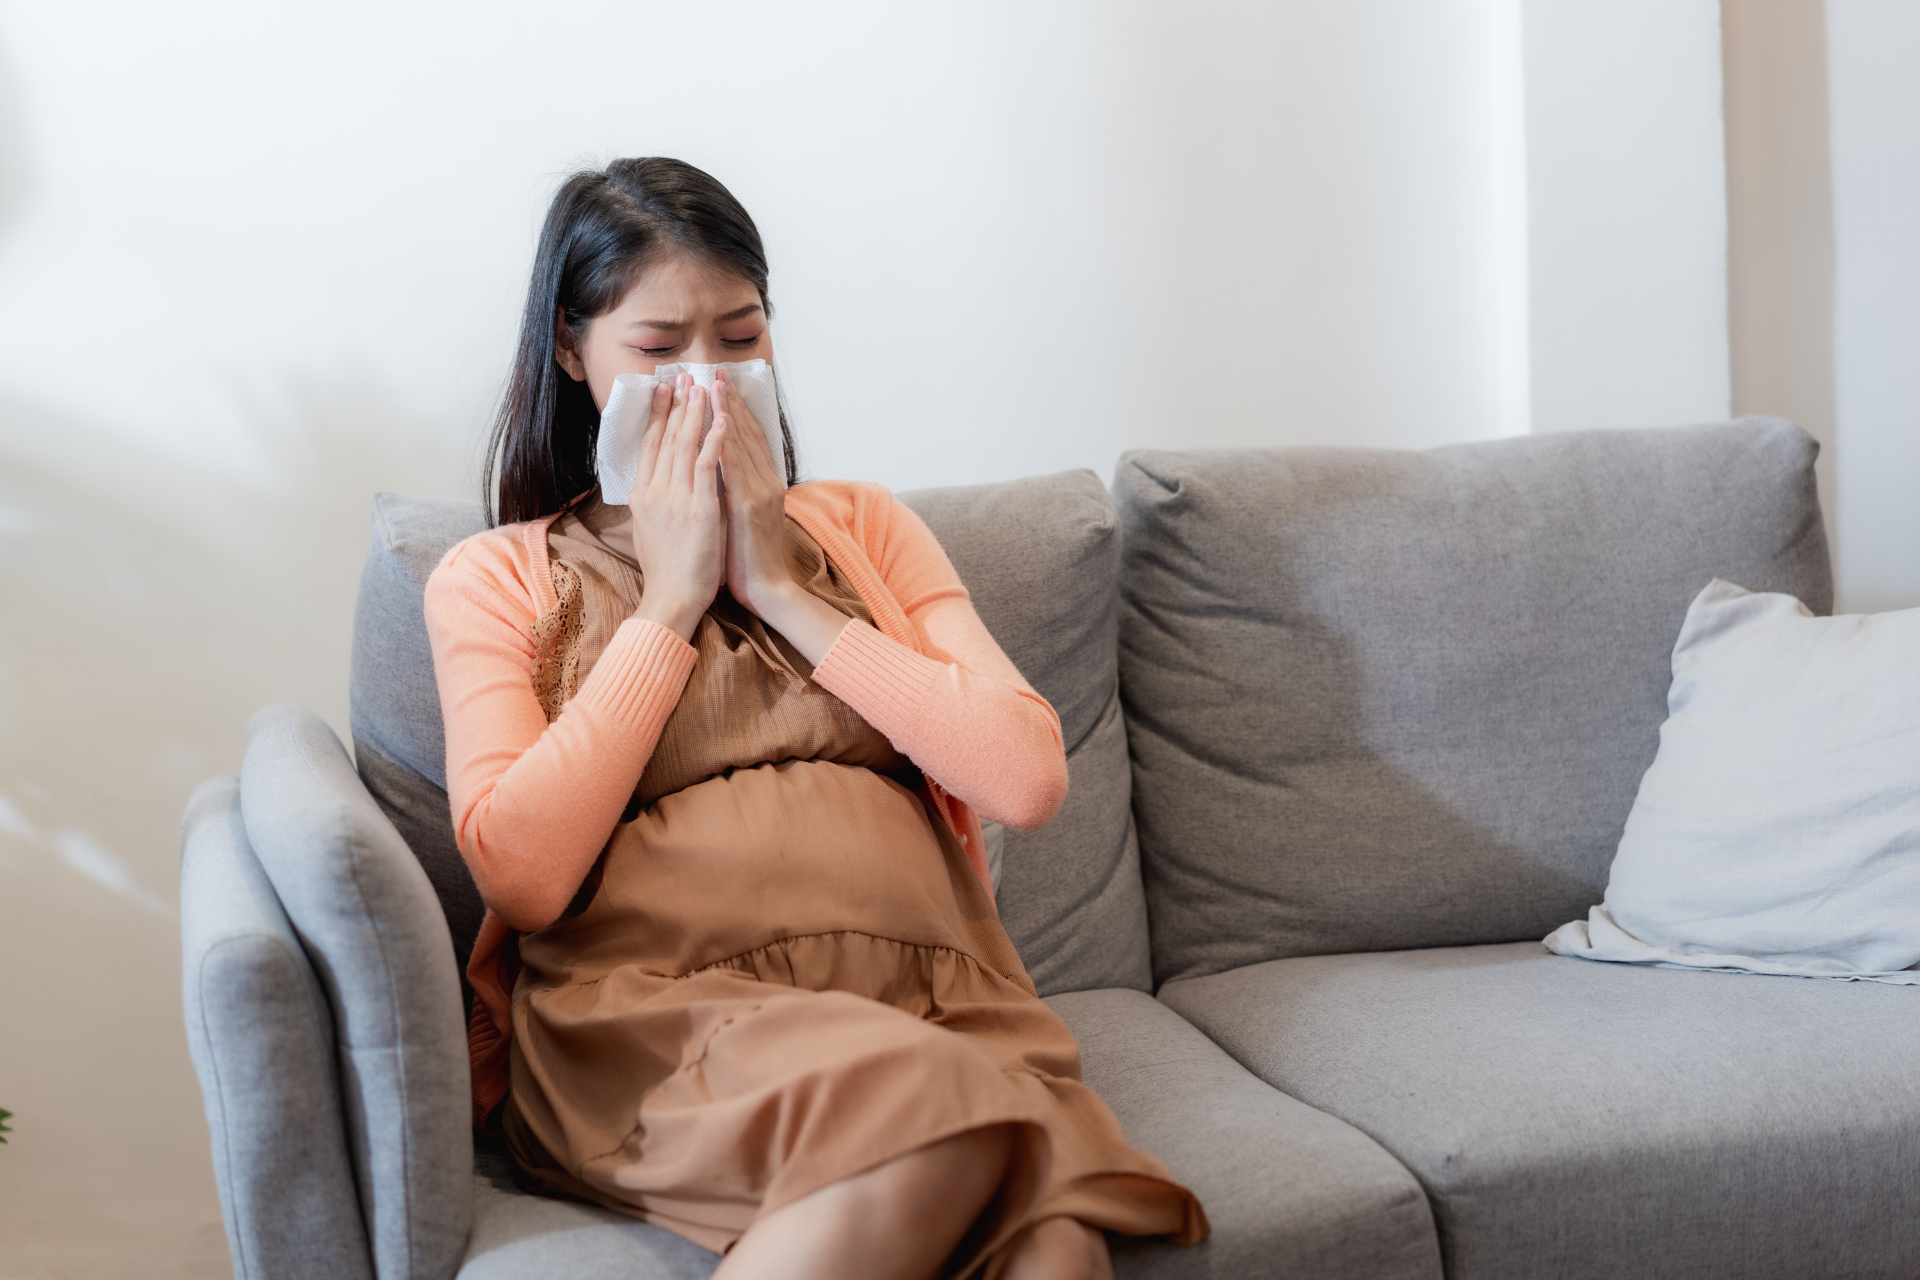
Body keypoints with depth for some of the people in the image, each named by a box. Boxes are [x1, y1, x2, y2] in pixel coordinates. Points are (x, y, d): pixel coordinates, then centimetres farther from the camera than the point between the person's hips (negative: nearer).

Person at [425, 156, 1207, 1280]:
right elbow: (522, 872, -3)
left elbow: (1029, 779, 5)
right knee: (936, 1116, -35)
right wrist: (670, 602, 2)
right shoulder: (496, 580, 15)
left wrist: (779, 590, 3)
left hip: (931, 998, 1)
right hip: (652, 1009, -1)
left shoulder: (862, 526, 22)